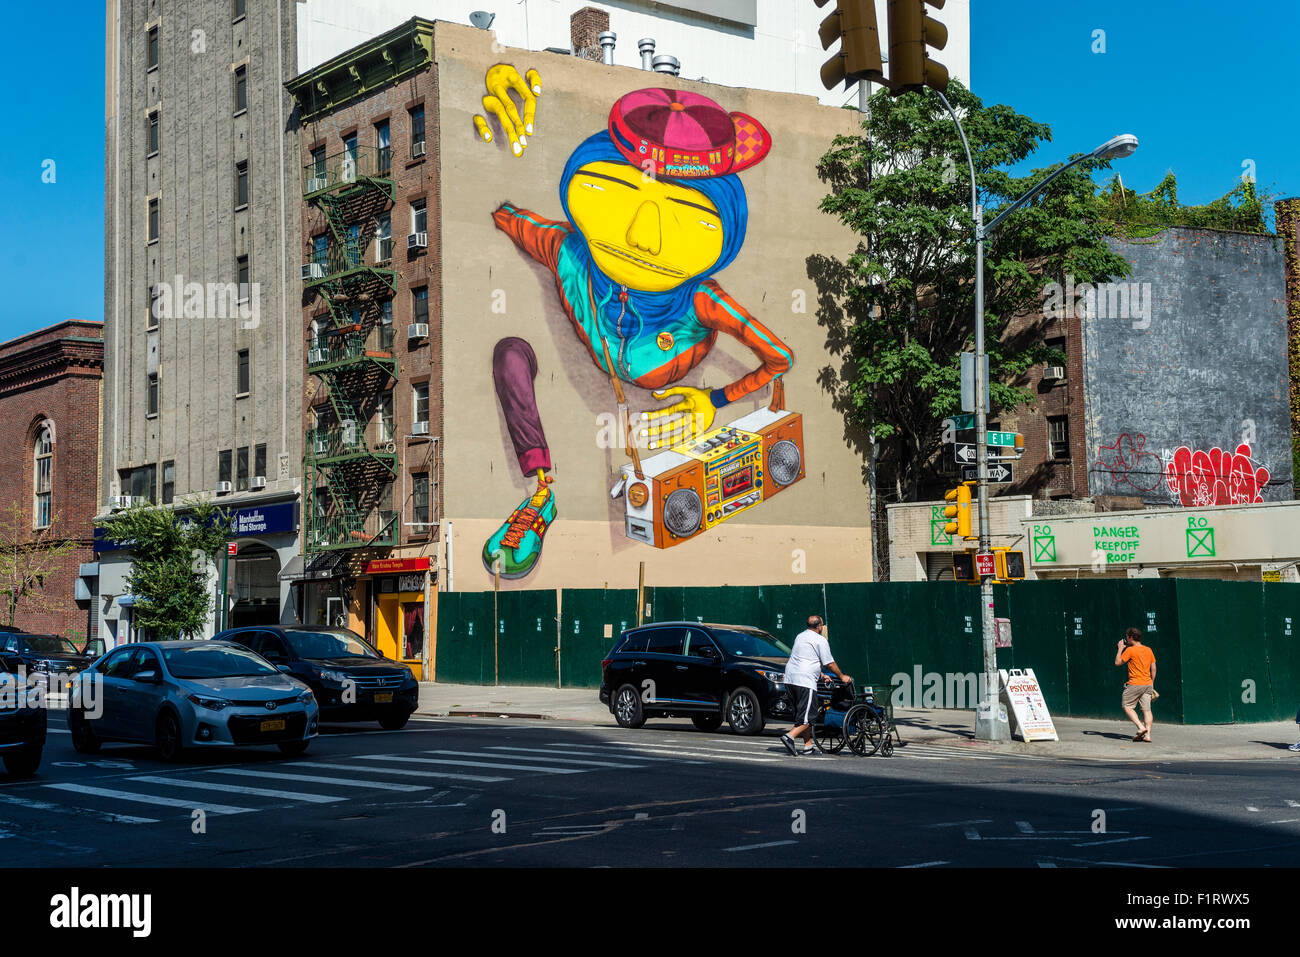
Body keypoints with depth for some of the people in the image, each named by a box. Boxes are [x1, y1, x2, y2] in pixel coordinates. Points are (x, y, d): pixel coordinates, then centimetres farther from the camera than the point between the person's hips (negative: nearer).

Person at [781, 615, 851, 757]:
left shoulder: (800, 636, 22)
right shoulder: (821, 641, -4)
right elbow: (830, 663, -2)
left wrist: (821, 675, 35)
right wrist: (842, 676, 13)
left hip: (790, 679, 8)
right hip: (805, 681, -8)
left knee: (802, 713, 13)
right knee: (806, 718, -7)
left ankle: (808, 746, 14)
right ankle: (789, 737, -24)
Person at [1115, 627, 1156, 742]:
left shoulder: (1130, 650, -9)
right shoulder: (1148, 650, 10)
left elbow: (1117, 662, -6)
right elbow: (1153, 669, 14)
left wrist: (1120, 648, 5)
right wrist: (1152, 684, 22)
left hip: (1135, 684, -6)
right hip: (1148, 683, 6)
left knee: (1127, 707, 5)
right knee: (1146, 709, 5)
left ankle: (1141, 727, -10)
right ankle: (1147, 735, -1)